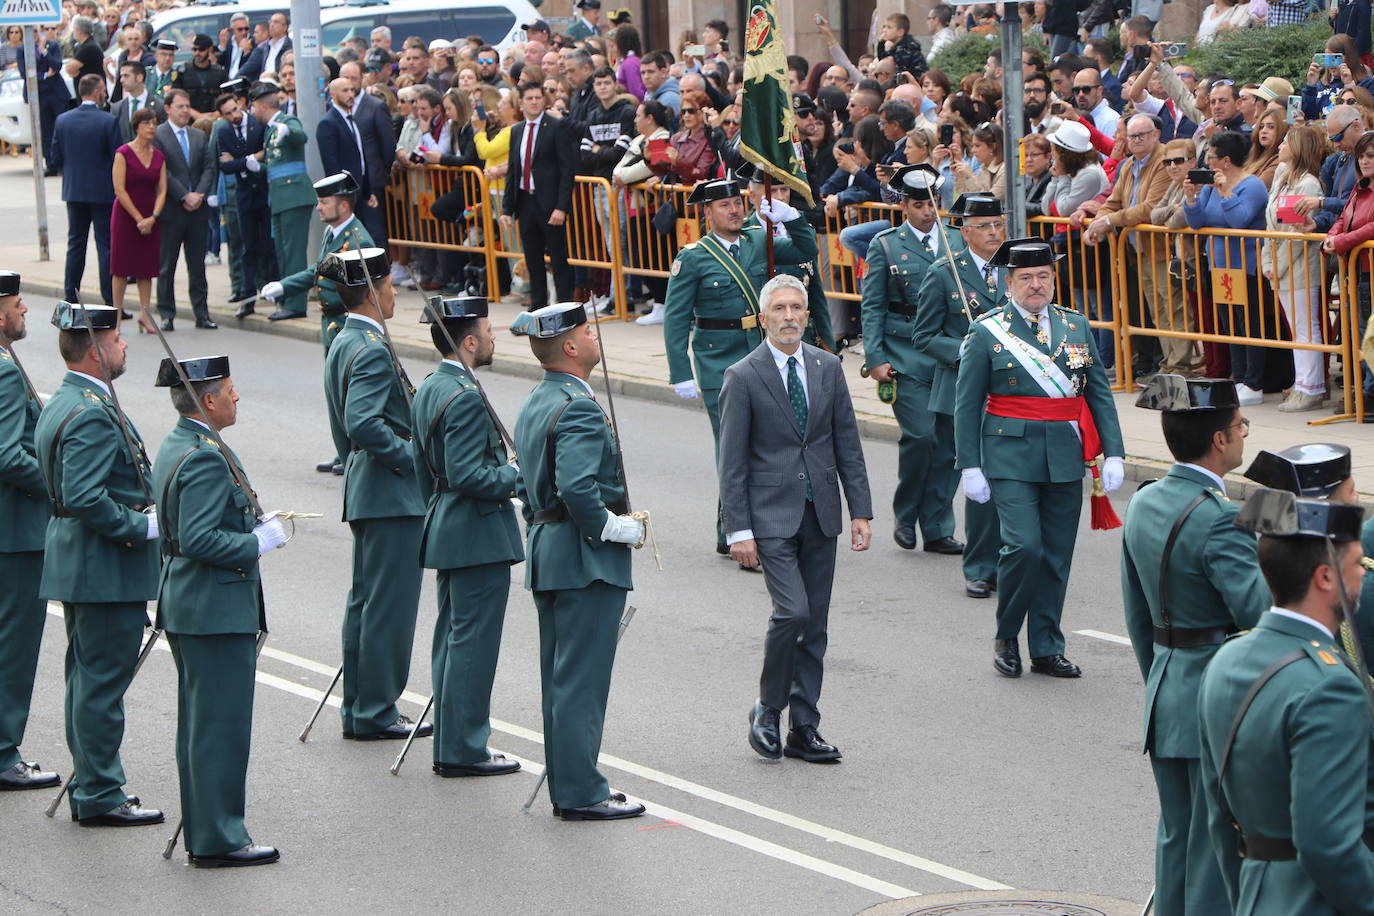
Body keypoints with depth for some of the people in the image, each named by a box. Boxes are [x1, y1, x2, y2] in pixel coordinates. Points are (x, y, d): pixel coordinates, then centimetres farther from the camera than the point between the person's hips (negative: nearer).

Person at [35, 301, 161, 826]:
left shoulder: (62, 403, 12)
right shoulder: (93, 415, -21)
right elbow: (85, 498, -28)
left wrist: (141, 515, 17)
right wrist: (143, 526, -18)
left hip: (77, 562, 11)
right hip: (106, 568, -11)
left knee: (88, 679, 16)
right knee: (103, 681, -4)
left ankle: (89, 788, 25)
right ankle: (99, 797, 1)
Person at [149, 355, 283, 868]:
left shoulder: (174, 447, 12)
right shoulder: (206, 458, -20)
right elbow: (199, 539, -27)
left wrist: (254, 528, 15)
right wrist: (258, 543, -17)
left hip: (185, 607, 11)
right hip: (217, 610, -11)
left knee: (199, 725, 15)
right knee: (222, 725, -4)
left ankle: (202, 834, 22)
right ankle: (219, 840, 0)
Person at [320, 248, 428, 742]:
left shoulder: (343, 342, 12)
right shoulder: (372, 349, -18)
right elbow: (363, 423, -29)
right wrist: (413, 456, -20)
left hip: (364, 489, 10)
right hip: (392, 495, -10)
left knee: (364, 599, 14)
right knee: (390, 603, -4)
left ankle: (358, 709, 20)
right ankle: (377, 713, 1)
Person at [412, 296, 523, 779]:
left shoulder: (428, 391, 10)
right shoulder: (466, 398, -21)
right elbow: (467, 475, -26)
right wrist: (516, 473, -13)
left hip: (446, 533, 10)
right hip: (479, 537, -10)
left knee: (452, 639, 14)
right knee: (473, 642, -4)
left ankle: (451, 746, 21)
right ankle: (463, 750, 0)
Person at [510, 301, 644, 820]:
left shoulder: (535, 404, 13)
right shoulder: (579, 409, -19)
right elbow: (577, 488, -30)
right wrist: (621, 528, -18)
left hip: (545, 553, 10)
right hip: (587, 561, -10)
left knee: (560, 678, 14)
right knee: (582, 680, -5)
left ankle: (565, 786, 20)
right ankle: (581, 793, -2)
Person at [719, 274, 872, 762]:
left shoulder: (828, 368, 7)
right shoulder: (743, 377, -6)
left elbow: (848, 445, 10)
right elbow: (732, 461, -6)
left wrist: (861, 511, 4)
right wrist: (739, 529, -11)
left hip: (820, 514, 5)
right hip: (771, 515, -5)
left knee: (815, 624, 7)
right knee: (792, 611, -17)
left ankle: (803, 729, 14)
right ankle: (767, 711, 3)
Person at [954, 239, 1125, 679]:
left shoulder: (1076, 326, 10)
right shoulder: (988, 332, -1)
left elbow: (1099, 392, 12)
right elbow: (966, 404, 1)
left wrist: (1113, 454, 3)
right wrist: (970, 466, -4)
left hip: (1065, 458, 4)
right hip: (1011, 456, -4)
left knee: (1057, 556, 6)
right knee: (1024, 546, -15)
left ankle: (1047, 650, 16)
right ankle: (1006, 637, 5)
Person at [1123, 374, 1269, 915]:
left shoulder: (1144, 505, 6)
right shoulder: (1218, 518, -21)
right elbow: (1261, 613, -26)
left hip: (1164, 698, 8)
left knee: (1176, 838, 17)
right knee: (1216, 849, -1)